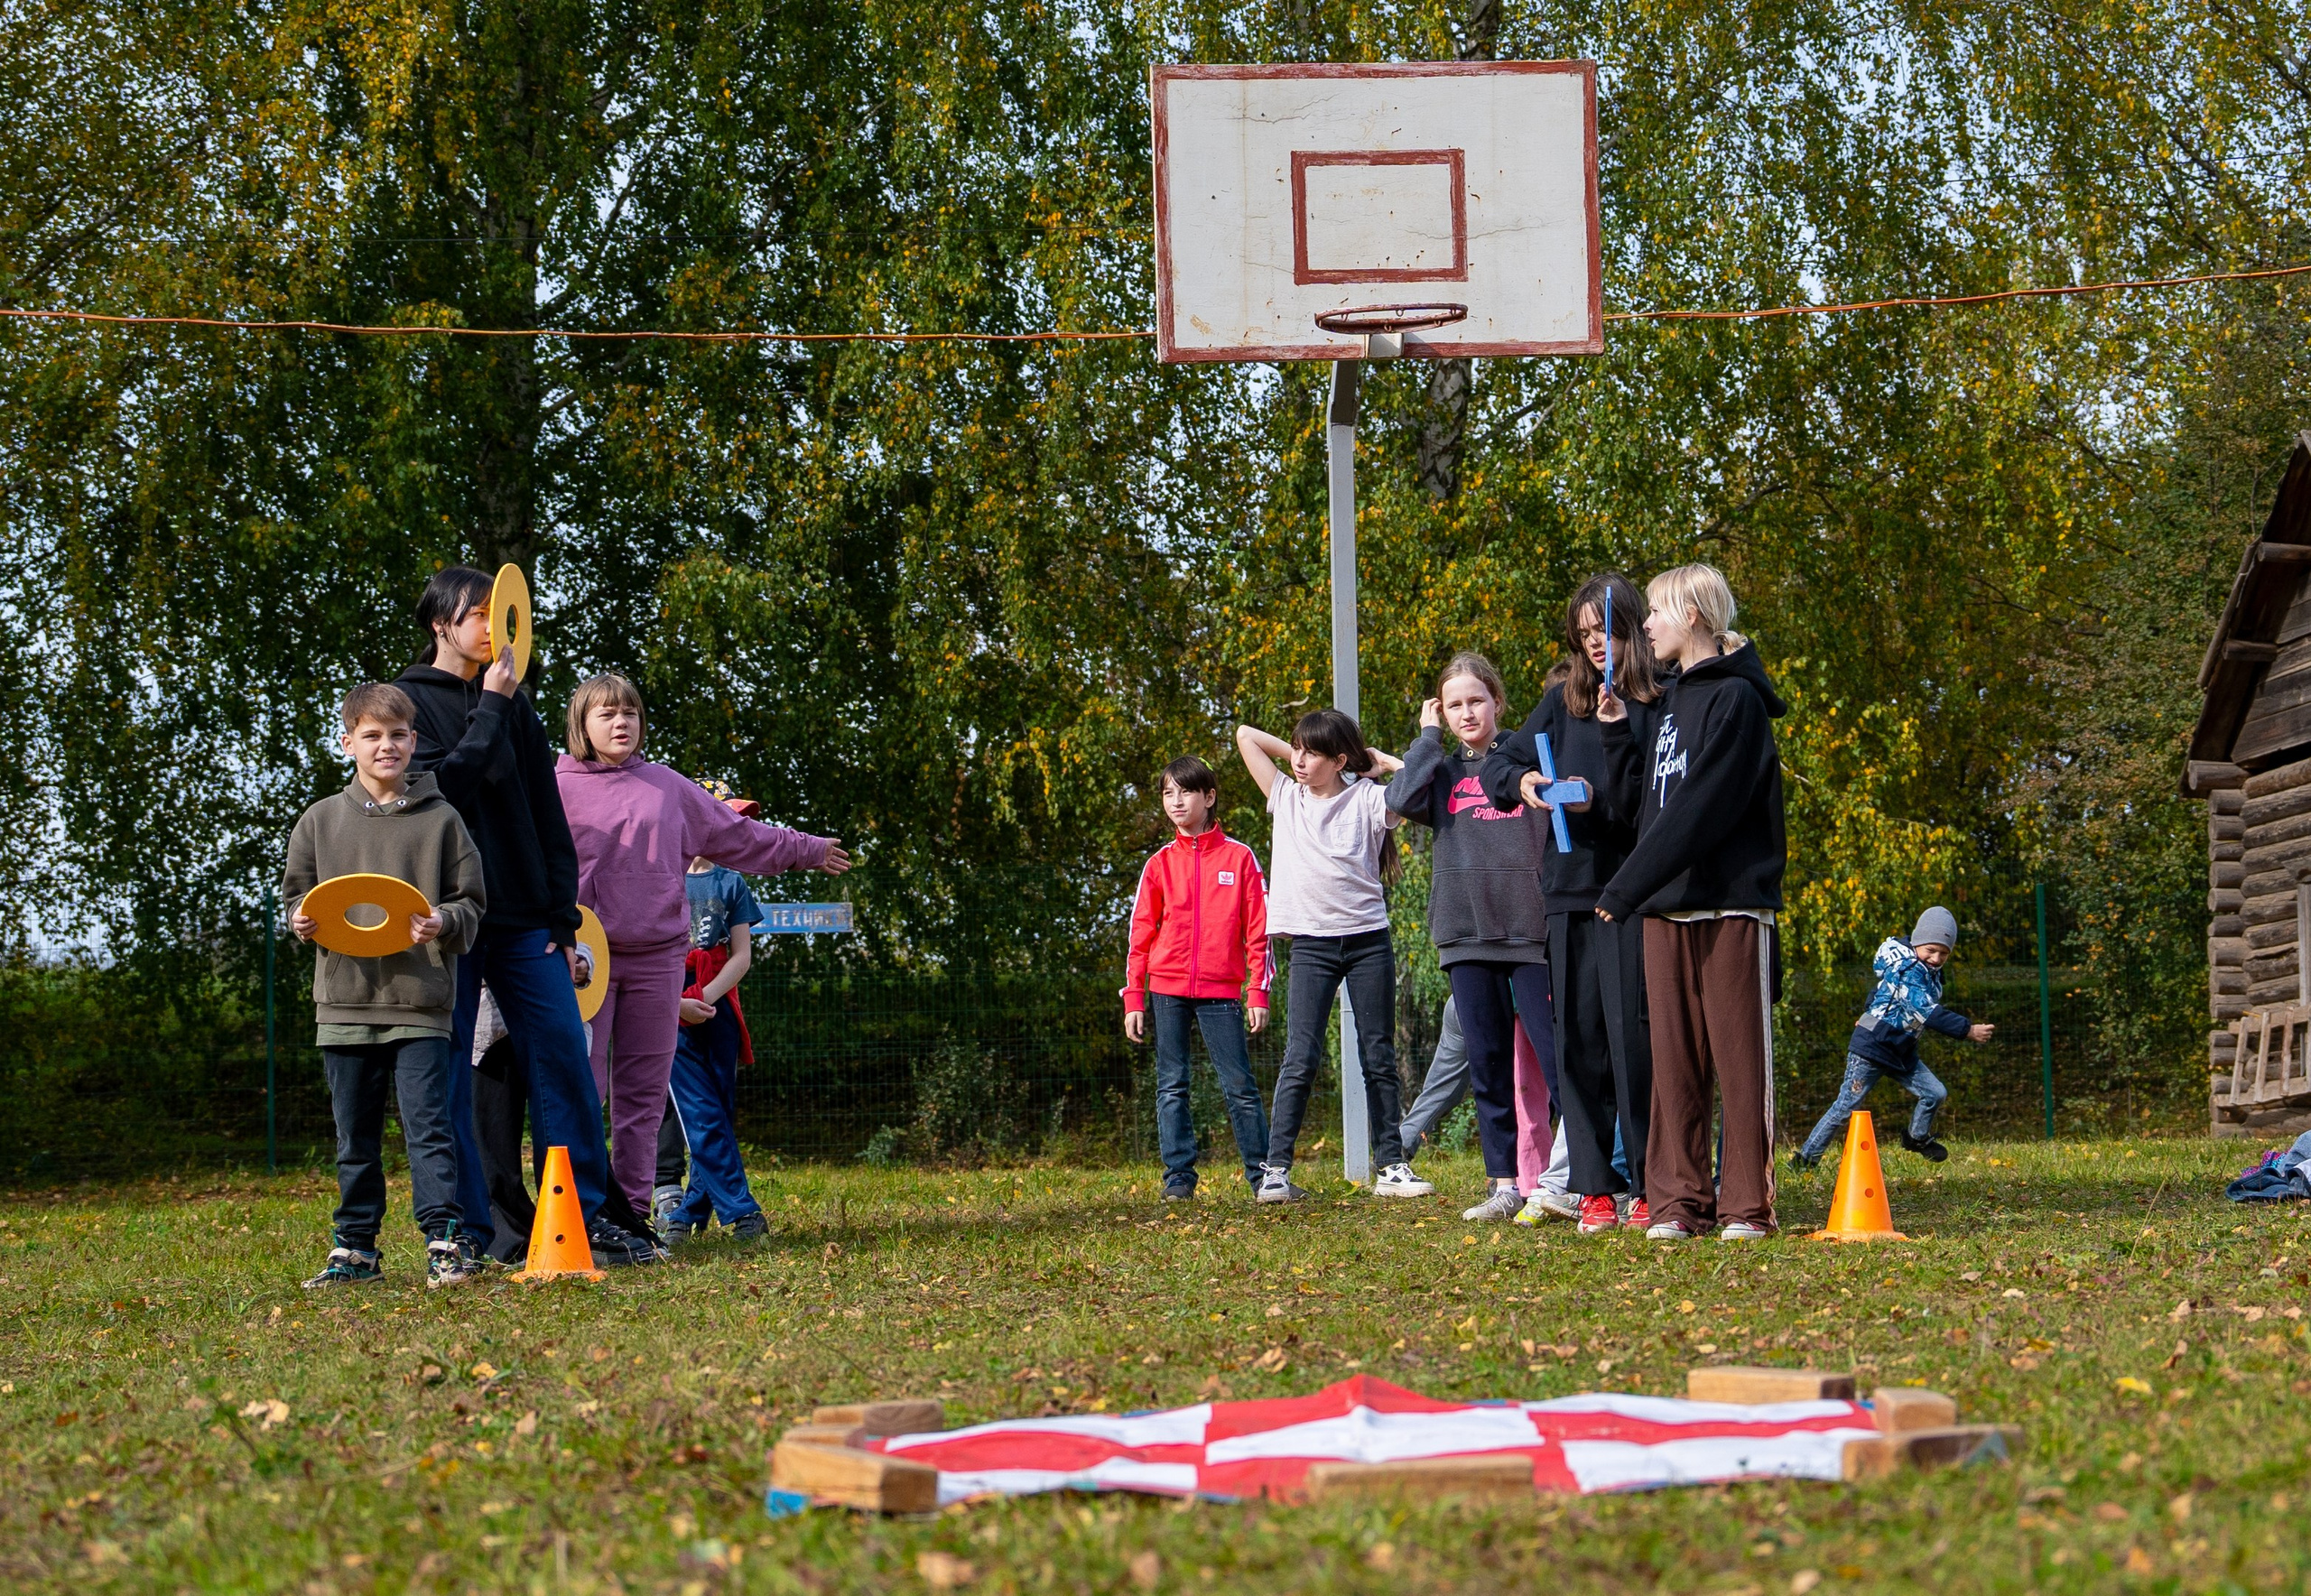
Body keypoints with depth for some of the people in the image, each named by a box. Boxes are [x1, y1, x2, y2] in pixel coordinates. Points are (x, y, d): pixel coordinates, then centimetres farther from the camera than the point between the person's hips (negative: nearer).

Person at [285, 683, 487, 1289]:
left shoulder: (440, 819, 3)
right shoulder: (321, 820, 8)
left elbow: (470, 901, 4)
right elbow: (296, 893, 17)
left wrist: (444, 922, -15)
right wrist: (300, 920, -5)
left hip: (421, 1004, -3)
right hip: (345, 1002, 3)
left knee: (428, 1128, -8)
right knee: (356, 1141, 10)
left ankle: (443, 1242, -4)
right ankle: (355, 1249, 17)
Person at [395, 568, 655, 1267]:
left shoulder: (515, 703, 15)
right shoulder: (409, 699, 1)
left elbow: (549, 815, 12)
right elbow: (437, 783, -15)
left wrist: (562, 919, 6)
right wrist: (490, 711, -12)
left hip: (523, 917, 4)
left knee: (563, 1060, -1)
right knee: (448, 1078, -2)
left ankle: (586, 1215, 3)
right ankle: (468, 1232, 3)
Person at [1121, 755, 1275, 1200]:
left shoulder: (1239, 857, 3)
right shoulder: (1161, 863, 8)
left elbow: (1258, 931, 3)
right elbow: (1140, 934, 9)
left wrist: (1258, 993, -3)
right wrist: (1133, 999, 3)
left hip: (1220, 991, -2)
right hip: (1167, 988, 2)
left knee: (1240, 1085, -1)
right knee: (1171, 1087, 3)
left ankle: (1263, 1174, 5)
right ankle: (1178, 1176, 7)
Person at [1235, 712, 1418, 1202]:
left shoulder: (1368, 800, 1)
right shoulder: (1286, 798, 10)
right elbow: (1245, 735, 13)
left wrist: (1382, 762, -1)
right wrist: (1295, 755, 13)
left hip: (1368, 940, -1)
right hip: (1311, 944, 1)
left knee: (1379, 1058, 4)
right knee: (1301, 1059, -7)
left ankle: (1392, 1166, 8)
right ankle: (1275, 1170, -9)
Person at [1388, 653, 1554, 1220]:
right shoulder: (1443, 771, 15)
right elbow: (1402, 799, -4)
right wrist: (1429, 736, 2)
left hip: (1531, 930, -4)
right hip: (1466, 937, 4)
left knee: (1555, 1054, -9)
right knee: (1488, 1064, 6)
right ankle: (1505, 1184, 10)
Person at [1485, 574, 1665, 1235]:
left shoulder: (1661, 704, -1)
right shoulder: (1564, 698, 12)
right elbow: (1497, 764, 15)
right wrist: (1521, 780, -5)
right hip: (1572, 890, 4)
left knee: (1634, 1035, -7)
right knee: (1579, 1038, 4)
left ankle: (1648, 1187, -1)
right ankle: (1594, 1187, 9)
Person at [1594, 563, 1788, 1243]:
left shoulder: (1736, 699, -8)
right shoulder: (1672, 699, 19)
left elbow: (1697, 811, -16)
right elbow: (1639, 793, 19)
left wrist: (1625, 888, -16)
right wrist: (1614, 724, 9)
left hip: (1731, 904, -8)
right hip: (1666, 906, 8)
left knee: (1739, 1057, -3)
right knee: (1674, 1058, 6)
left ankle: (1747, 1204, 0)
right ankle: (1680, 1200, 9)